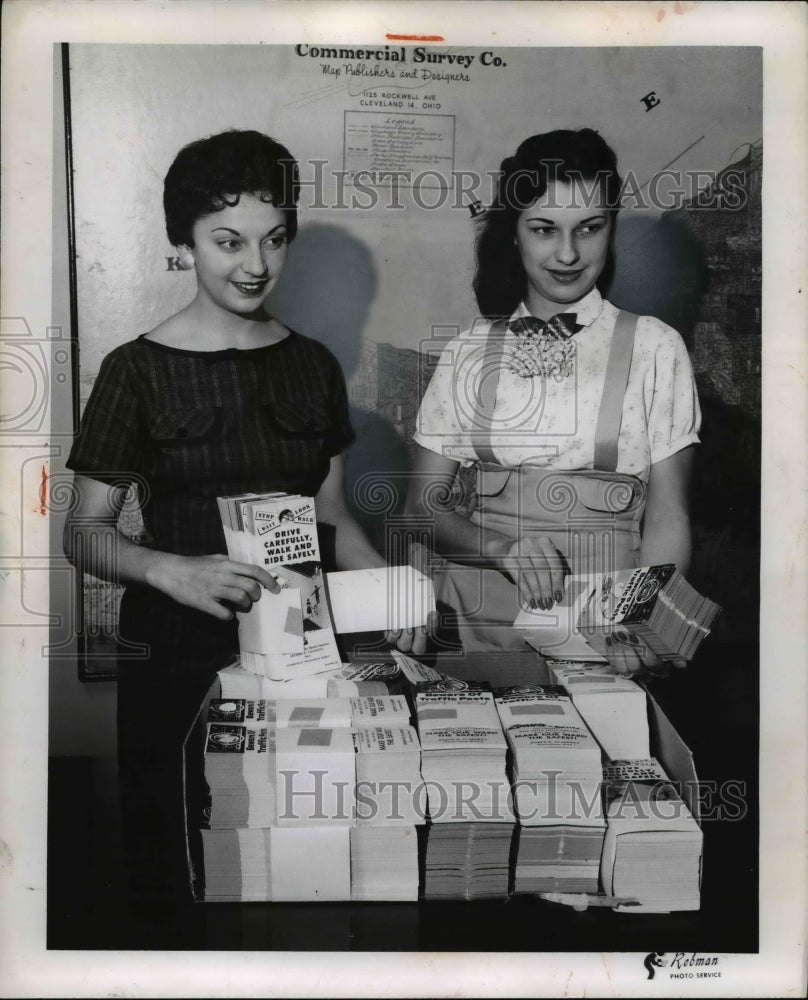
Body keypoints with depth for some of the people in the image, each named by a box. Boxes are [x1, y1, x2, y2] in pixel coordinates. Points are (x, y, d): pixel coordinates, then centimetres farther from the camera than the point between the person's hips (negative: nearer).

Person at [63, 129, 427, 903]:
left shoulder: (312, 366, 6)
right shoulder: (139, 370, -5)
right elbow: (84, 533, -4)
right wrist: (173, 570, -24)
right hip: (177, 649, -3)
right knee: (172, 854, 4)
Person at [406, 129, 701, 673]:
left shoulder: (653, 347, 5)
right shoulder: (470, 349, 10)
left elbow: (667, 518, 2)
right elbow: (424, 503, 6)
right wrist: (505, 549, -13)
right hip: (469, 623, 1)